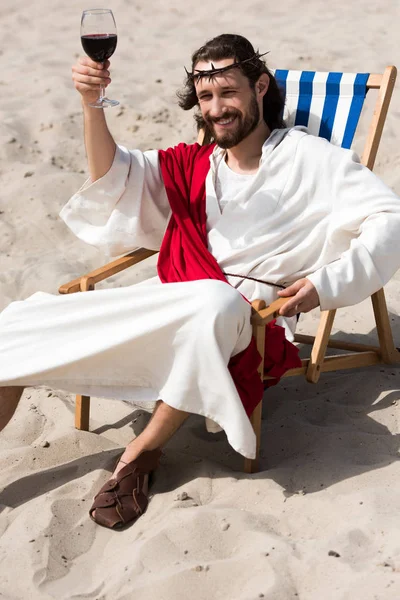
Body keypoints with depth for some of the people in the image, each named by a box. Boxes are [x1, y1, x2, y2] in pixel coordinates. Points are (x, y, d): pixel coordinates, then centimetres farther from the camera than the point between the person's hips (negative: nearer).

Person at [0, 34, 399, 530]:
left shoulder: (309, 158, 5)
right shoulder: (192, 164, 18)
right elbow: (113, 178, 12)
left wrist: (326, 284, -14)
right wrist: (91, 103, -5)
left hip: (237, 320, -4)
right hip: (165, 307, 5)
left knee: (213, 301, -42)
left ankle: (142, 453, -22)